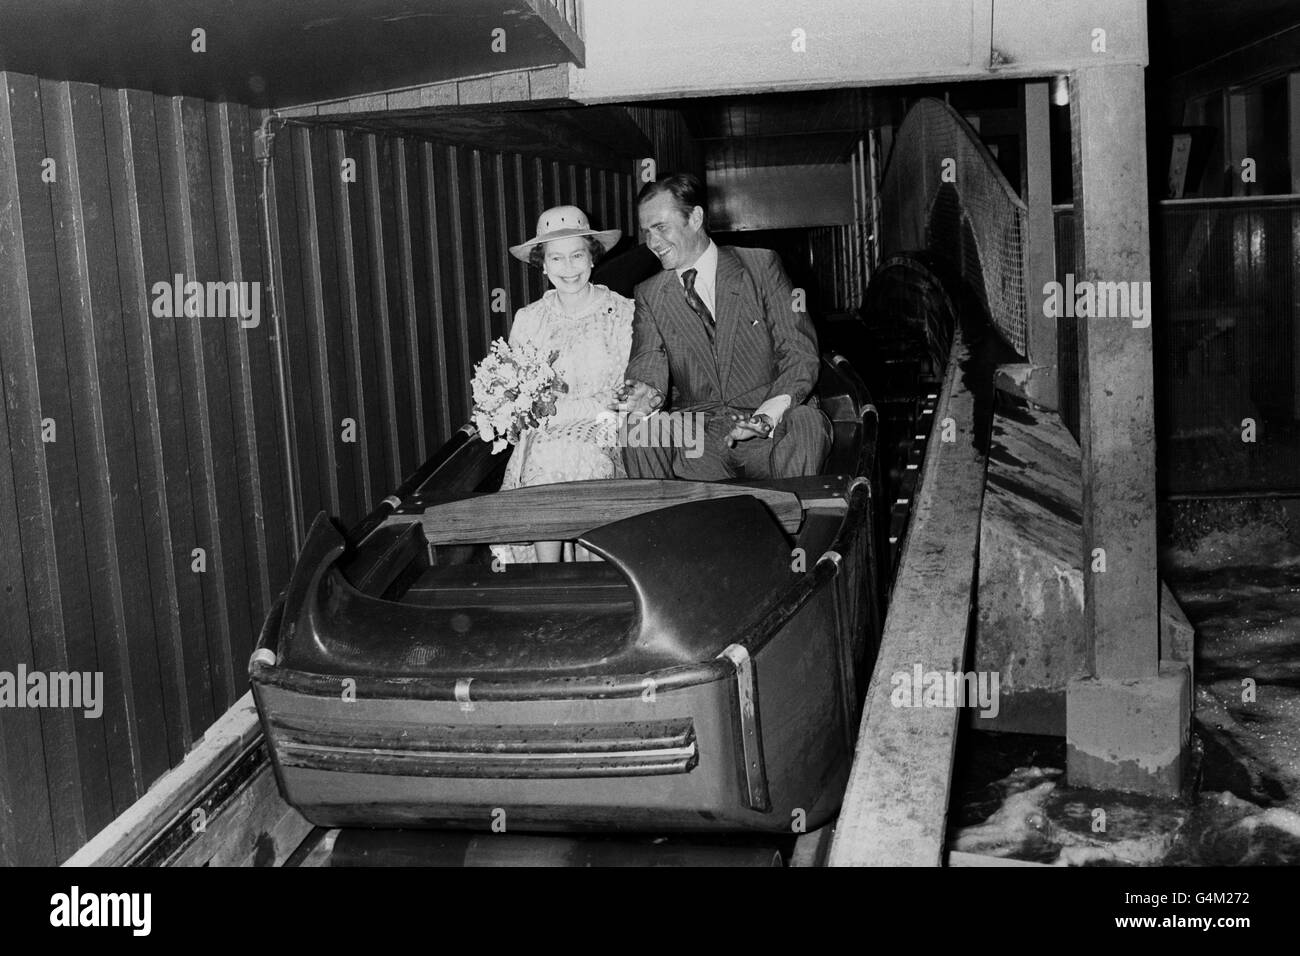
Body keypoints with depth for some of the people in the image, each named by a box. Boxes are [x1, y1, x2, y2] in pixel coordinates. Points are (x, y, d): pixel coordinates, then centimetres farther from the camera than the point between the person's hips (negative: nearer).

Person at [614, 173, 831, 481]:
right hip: (693, 438, 1)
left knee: (806, 421, -33)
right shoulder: (649, 295, 14)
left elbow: (800, 352, 0)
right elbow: (649, 362, -1)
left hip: (766, 432, -1)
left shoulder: (761, 267, 7)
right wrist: (648, 393, -27)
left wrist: (775, 408, -20)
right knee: (639, 427, -29)